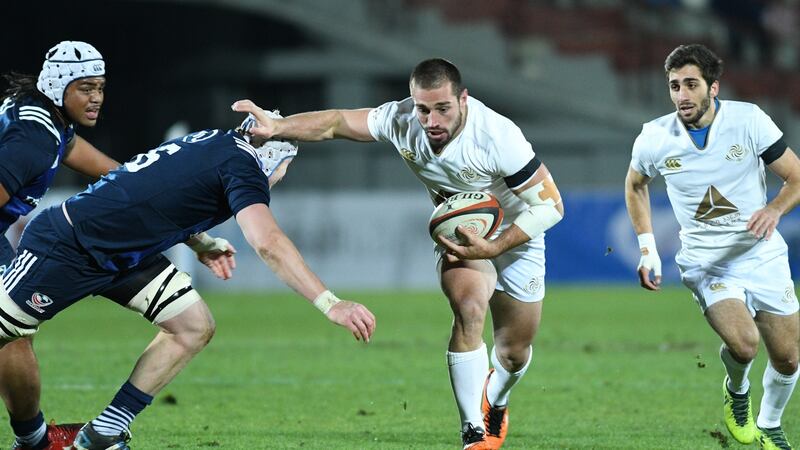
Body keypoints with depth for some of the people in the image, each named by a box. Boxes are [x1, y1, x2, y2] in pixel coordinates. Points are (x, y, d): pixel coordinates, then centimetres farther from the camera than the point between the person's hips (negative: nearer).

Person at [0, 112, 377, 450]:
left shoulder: (212, 143, 7)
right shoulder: (242, 166, -18)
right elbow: (269, 245, -30)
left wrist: (201, 244, 12)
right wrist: (331, 305, -32)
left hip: (118, 254, 10)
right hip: (66, 249, -10)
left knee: (194, 329, 2)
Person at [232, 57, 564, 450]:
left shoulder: (497, 137, -34)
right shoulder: (402, 121, -23)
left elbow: (551, 206, -28)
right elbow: (337, 122, -18)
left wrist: (492, 248, -34)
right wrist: (276, 126, -35)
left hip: (514, 237, -2)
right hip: (458, 234, 2)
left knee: (514, 351, 9)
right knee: (468, 310, -27)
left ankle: (495, 405, 46)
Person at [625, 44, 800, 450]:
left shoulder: (748, 120, -13)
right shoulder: (654, 138, -9)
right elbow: (635, 185, 13)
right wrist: (647, 250, 6)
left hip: (762, 255, 1)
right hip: (705, 261, -1)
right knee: (742, 344, -26)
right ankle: (737, 390, 10)